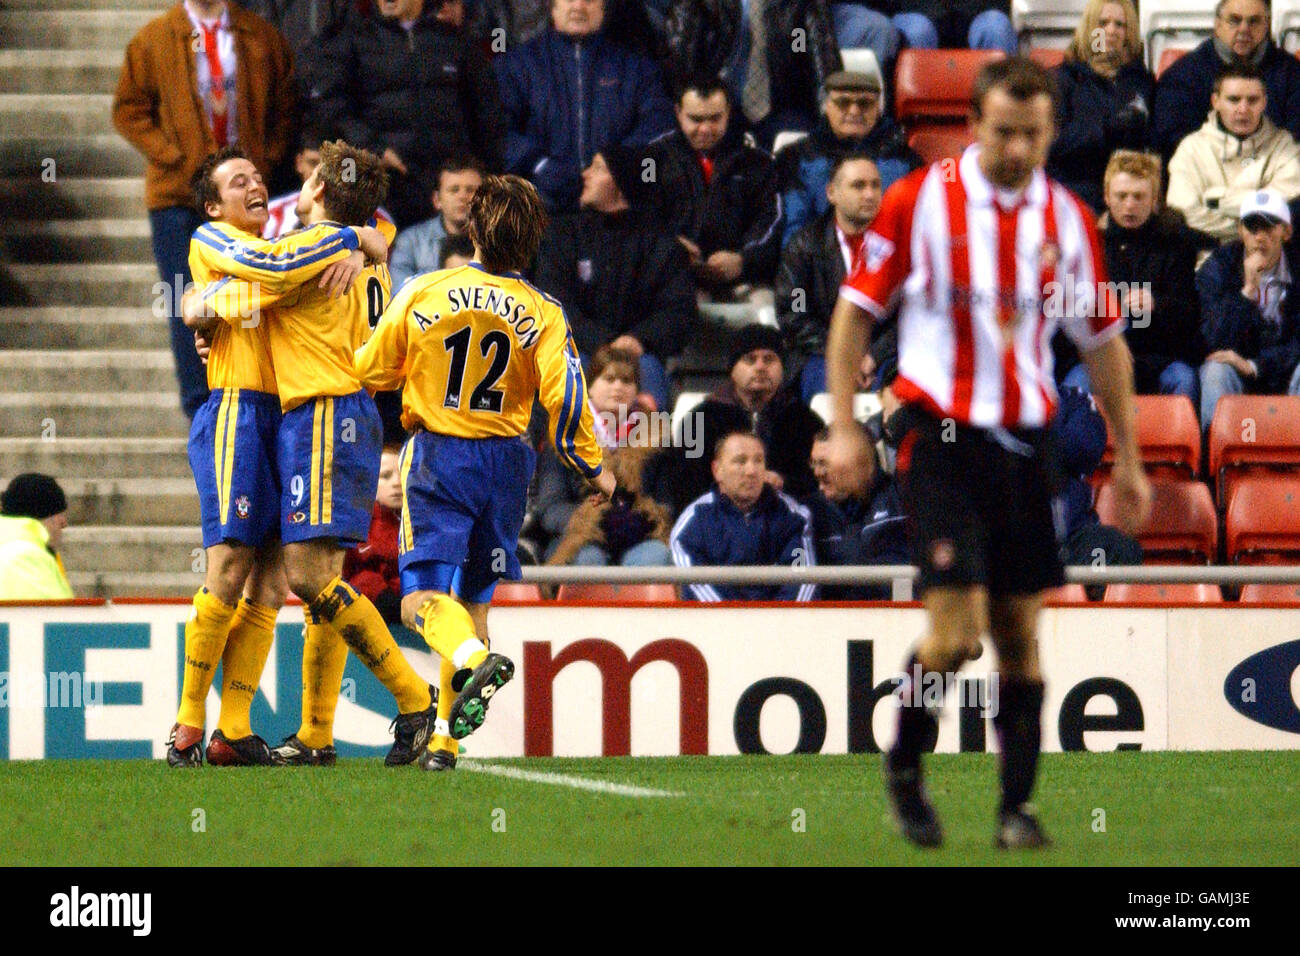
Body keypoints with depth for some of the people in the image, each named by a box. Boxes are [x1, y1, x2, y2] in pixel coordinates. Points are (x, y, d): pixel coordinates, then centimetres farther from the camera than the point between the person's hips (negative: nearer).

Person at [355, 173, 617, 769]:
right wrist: (592, 467, 3)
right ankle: (445, 739, 9)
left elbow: (371, 370, 7)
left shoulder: (422, 295, -3)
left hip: (437, 457, -3)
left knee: (422, 596, -7)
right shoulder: (543, 314, -1)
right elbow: (564, 396, -10)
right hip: (505, 462, 3)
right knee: (472, 600, 13)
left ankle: (476, 660, -38)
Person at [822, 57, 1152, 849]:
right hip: (941, 440, -3)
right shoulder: (919, 203, -5)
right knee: (957, 629, -12)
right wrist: (844, 426, -3)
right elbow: (856, 310, 3)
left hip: (1026, 442, 3)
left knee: (1020, 632, 4)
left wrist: (1129, 461, 12)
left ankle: (1018, 804, 12)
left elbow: (1104, 343, 14)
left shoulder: (1069, 220, 5)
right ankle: (904, 766, 12)